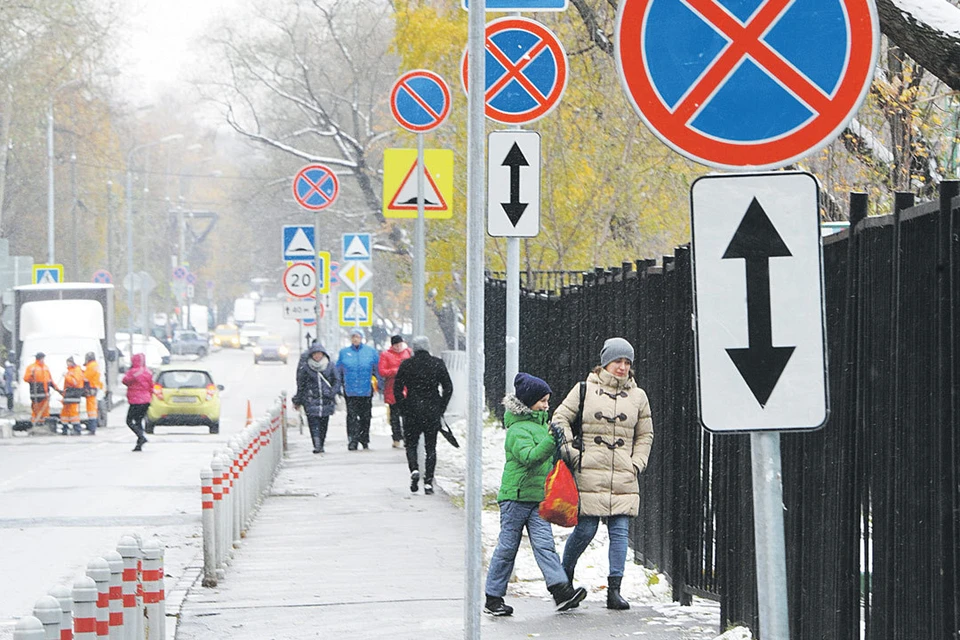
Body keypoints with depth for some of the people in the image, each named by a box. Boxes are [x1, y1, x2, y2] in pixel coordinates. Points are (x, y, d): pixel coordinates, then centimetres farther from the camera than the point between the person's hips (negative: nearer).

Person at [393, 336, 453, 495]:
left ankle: (414, 469, -13)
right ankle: (428, 482, -1)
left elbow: (397, 388, -3)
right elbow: (448, 388, 0)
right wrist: (441, 408, 7)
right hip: (433, 411, 1)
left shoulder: (406, 364, -2)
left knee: (411, 444, 13)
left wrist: (402, 408, 5)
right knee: (431, 447, 7)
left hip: (412, 410, -1)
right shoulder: (438, 364, 0)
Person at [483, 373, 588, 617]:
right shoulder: (518, 430, -13)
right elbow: (529, 457, -29)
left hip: (539, 498, 7)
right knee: (507, 548, 0)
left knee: (544, 544, -4)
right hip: (516, 496, -7)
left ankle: (562, 592, -17)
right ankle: (493, 599, 9)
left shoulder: (540, 424, 16)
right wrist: (551, 442, -40)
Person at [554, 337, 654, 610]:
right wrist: (570, 452, -4)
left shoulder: (638, 396, 12)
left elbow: (645, 435, 20)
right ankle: (564, 575, 21)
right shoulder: (585, 390, 3)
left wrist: (637, 463, 8)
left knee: (620, 531, -4)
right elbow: (560, 418, 6)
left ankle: (614, 590, -3)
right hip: (589, 475, -3)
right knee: (586, 529, -3)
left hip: (623, 476, 3)